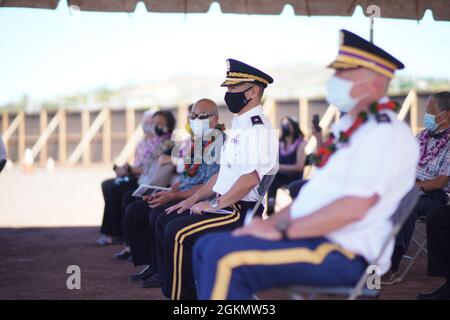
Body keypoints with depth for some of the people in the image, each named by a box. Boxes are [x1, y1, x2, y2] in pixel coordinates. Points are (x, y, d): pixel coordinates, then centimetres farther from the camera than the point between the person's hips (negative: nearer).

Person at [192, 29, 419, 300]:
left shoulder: (387, 134, -13)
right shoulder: (348, 130, 20)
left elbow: (355, 206, -24)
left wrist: (281, 231, -19)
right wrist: (270, 224, 9)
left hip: (346, 256, -10)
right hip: (316, 239, 10)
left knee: (226, 256, -25)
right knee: (206, 247, 7)